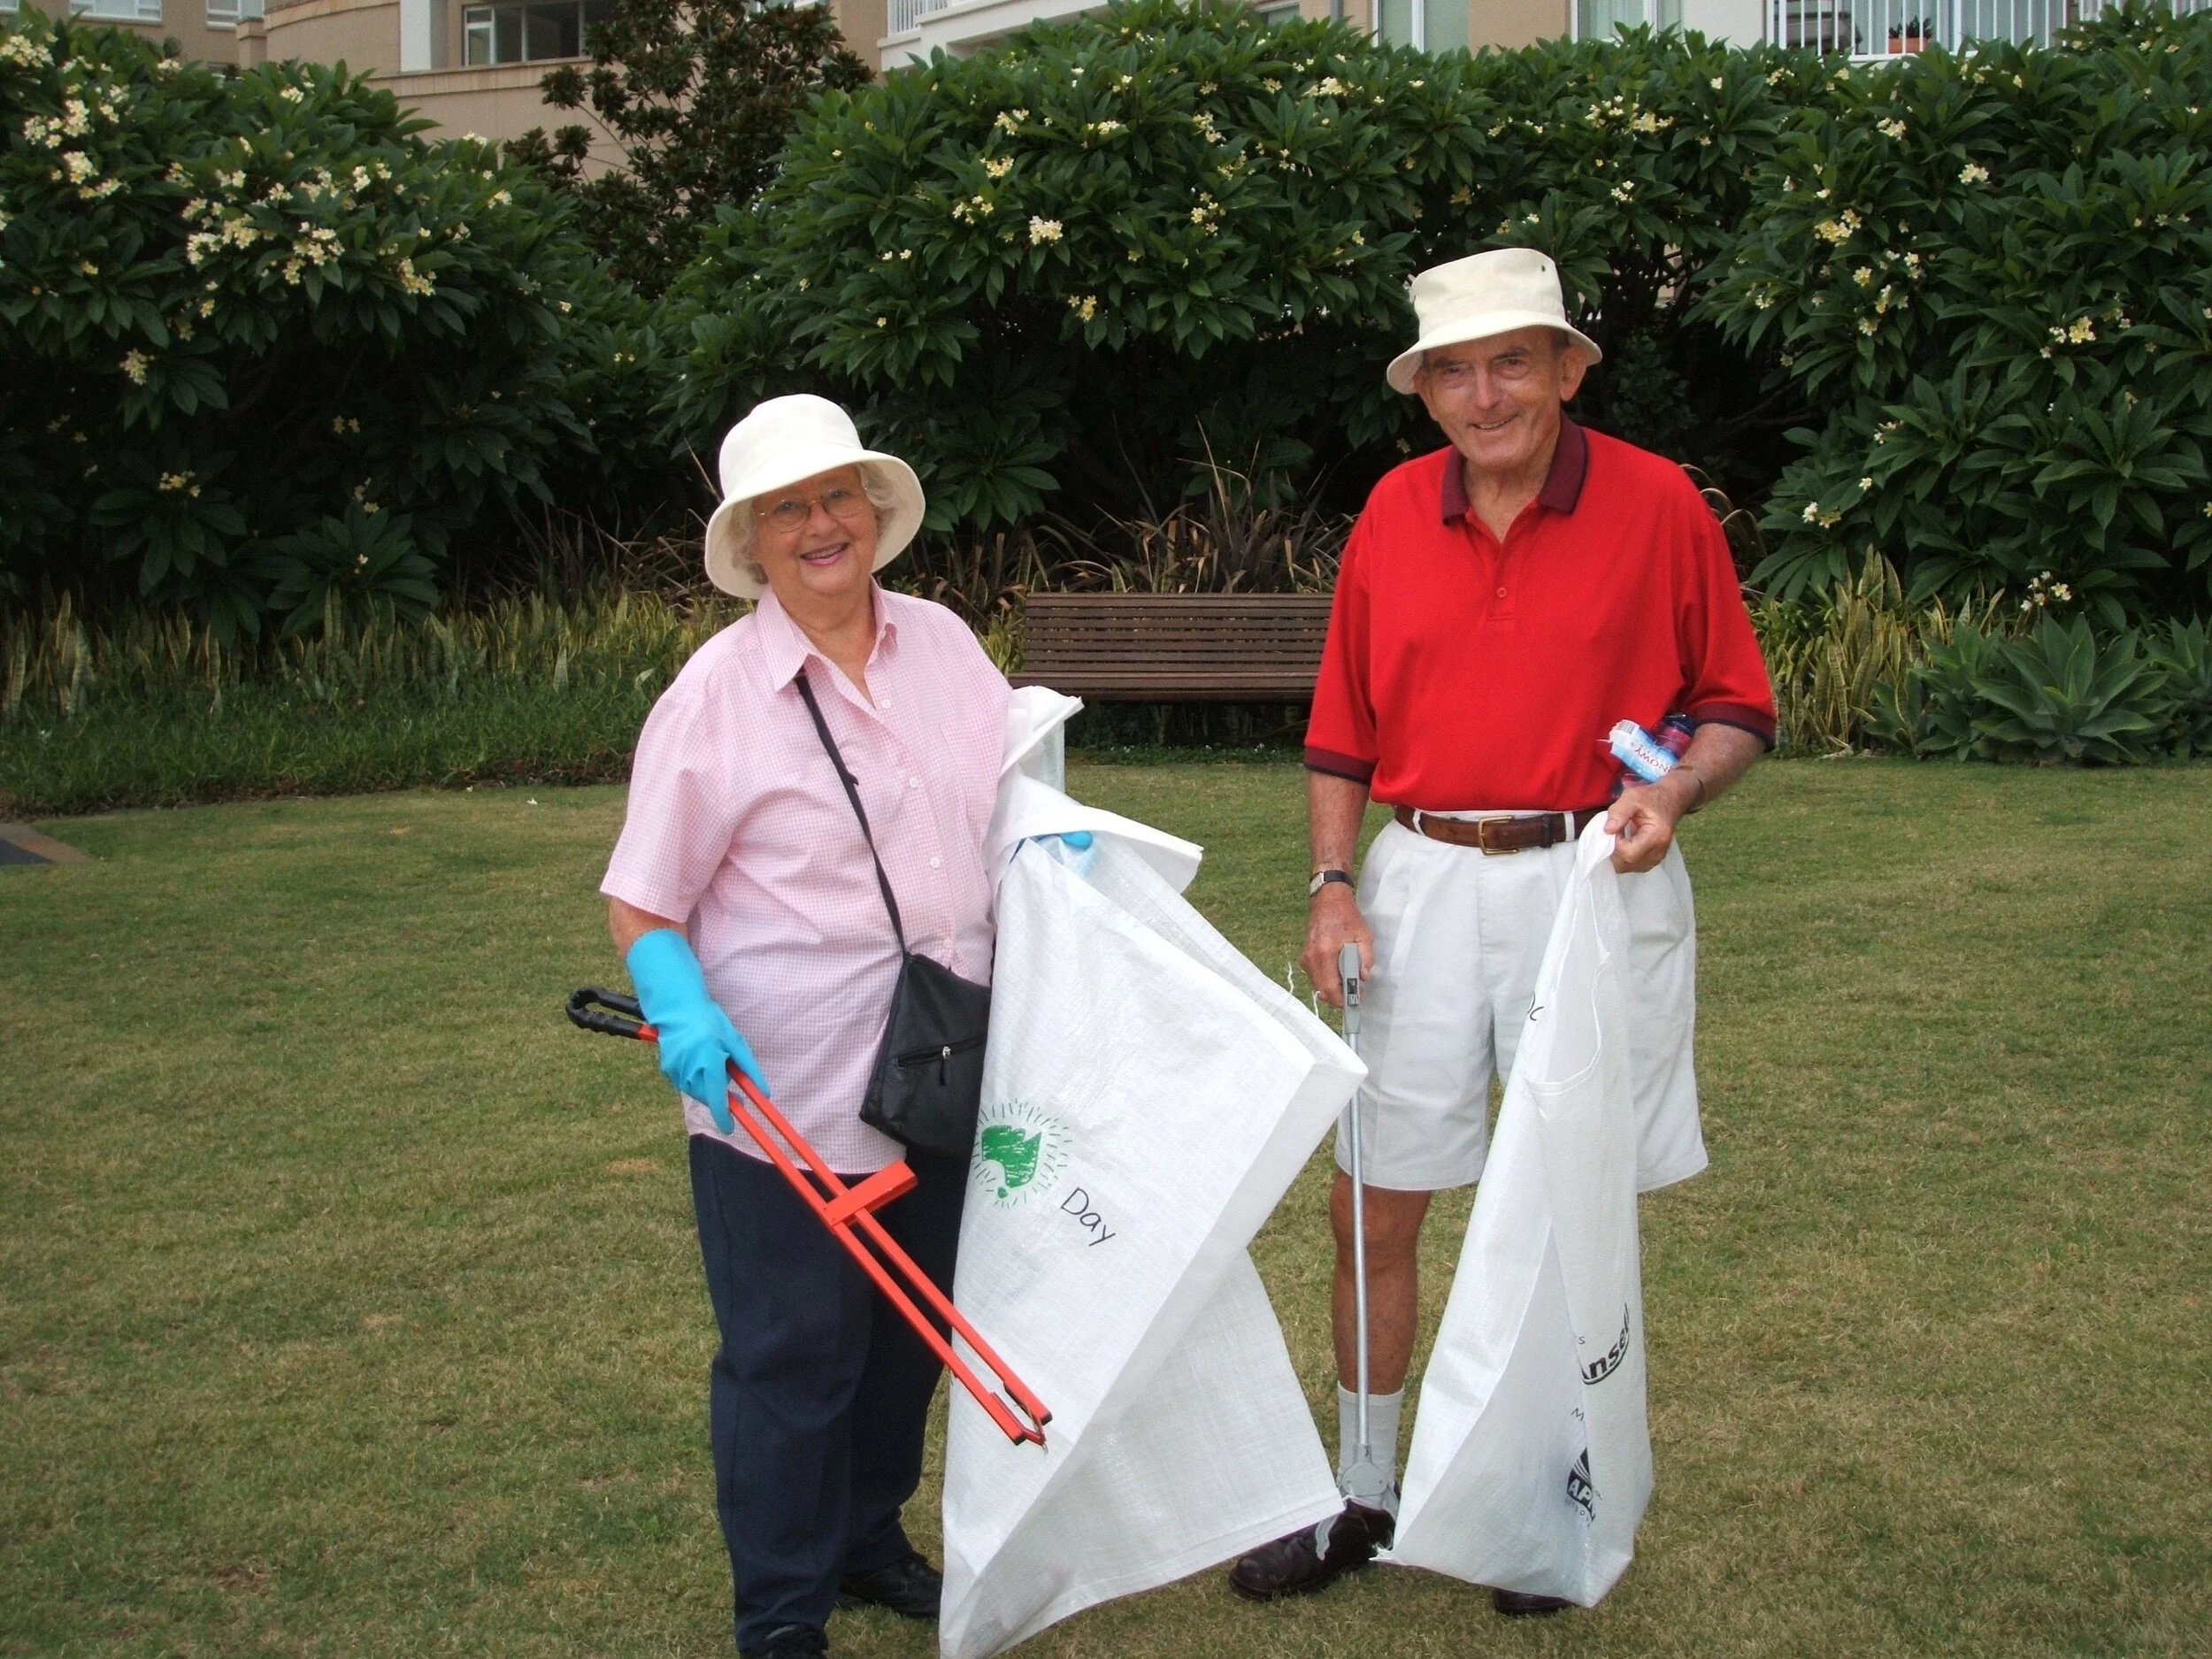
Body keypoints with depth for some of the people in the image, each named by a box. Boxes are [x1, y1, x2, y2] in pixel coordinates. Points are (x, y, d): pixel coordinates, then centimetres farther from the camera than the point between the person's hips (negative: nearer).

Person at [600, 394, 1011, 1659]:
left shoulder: (943, 643, 4)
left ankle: (869, 1541, 41)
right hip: (785, 1100, -5)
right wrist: (683, 1014, -25)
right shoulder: (717, 691, -11)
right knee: (791, 1355, 3)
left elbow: (1015, 802, 20)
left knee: (915, 1335, 19)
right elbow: (640, 904, -7)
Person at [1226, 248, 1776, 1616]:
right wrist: (1332, 884, 1)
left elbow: (1738, 706, 2)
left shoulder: (1658, 504, -4)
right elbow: (1344, 726, 11)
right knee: (1374, 1208, 7)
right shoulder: (1394, 513, 5)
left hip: (1593, 878, -3)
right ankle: (1366, 1497, 25)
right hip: (1422, 882, 3)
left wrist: (1672, 793, -17)